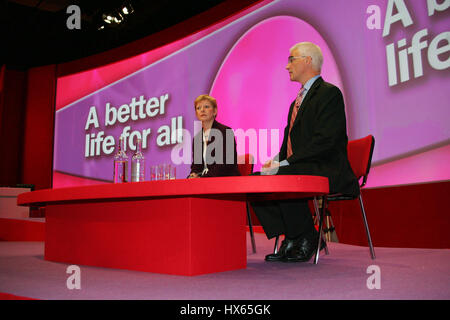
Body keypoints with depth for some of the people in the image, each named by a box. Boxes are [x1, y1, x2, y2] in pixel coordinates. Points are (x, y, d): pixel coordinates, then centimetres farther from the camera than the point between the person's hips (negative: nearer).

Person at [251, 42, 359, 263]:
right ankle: (291, 240, -3)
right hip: (298, 168, 9)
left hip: (327, 170, -9)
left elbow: (324, 141, -20)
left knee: (281, 179, -33)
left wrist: (285, 164, -22)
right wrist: (276, 160, 1)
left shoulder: (329, 93, -8)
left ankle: (307, 239, -10)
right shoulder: (298, 101, 21)